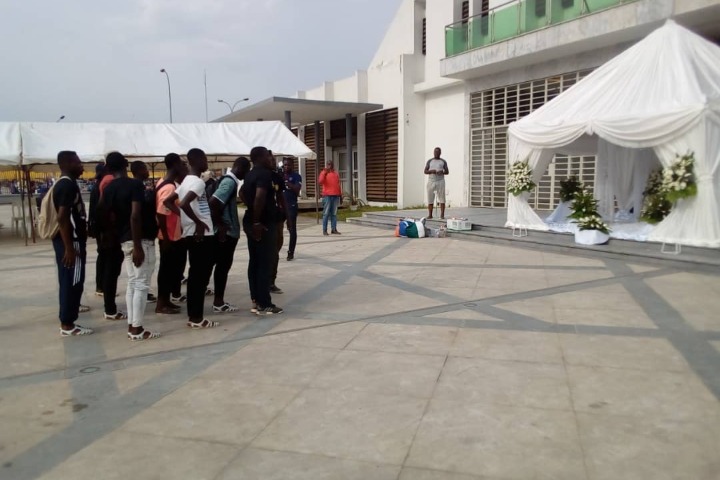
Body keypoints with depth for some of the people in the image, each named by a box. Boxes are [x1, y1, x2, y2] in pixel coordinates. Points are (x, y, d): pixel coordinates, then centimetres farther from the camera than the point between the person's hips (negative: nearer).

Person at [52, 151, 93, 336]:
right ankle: (67, 325, 2)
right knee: (72, 282, -4)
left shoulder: (63, 184, 15)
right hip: (70, 242, -10)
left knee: (68, 281, 16)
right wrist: (69, 247, -24)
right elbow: (62, 218, -24)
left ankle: (67, 319, 26)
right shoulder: (68, 185, -17)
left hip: (67, 240, 10)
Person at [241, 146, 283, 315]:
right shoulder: (264, 174, -15)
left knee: (254, 262, 11)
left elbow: (242, 192, 31)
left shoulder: (250, 175, 14)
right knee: (264, 264, -5)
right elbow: (260, 196, -30)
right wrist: (257, 221, -25)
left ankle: (256, 301, 17)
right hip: (263, 224, -10)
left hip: (250, 222, 10)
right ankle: (264, 305, -1)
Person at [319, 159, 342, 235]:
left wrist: (340, 194, 14)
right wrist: (325, 172, -16)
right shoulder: (324, 173, 2)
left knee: (334, 213, 6)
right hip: (327, 196, -5)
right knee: (326, 213, -4)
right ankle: (324, 230, -2)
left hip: (336, 196, 5)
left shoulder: (336, 174, 17)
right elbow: (320, 182, -15)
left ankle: (334, 229, 10)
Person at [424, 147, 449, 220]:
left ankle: (442, 215, -8)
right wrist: (431, 171, -14)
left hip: (440, 181, -1)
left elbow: (447, 172, 8)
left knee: (442, 199, -8)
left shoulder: (443, 161, 11)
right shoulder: (429, 161, 11)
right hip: (431, 181, 1)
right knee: (430, 199, -1)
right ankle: (430, 215, 4)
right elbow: (425, 171, 6)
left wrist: (442, 172, -13)